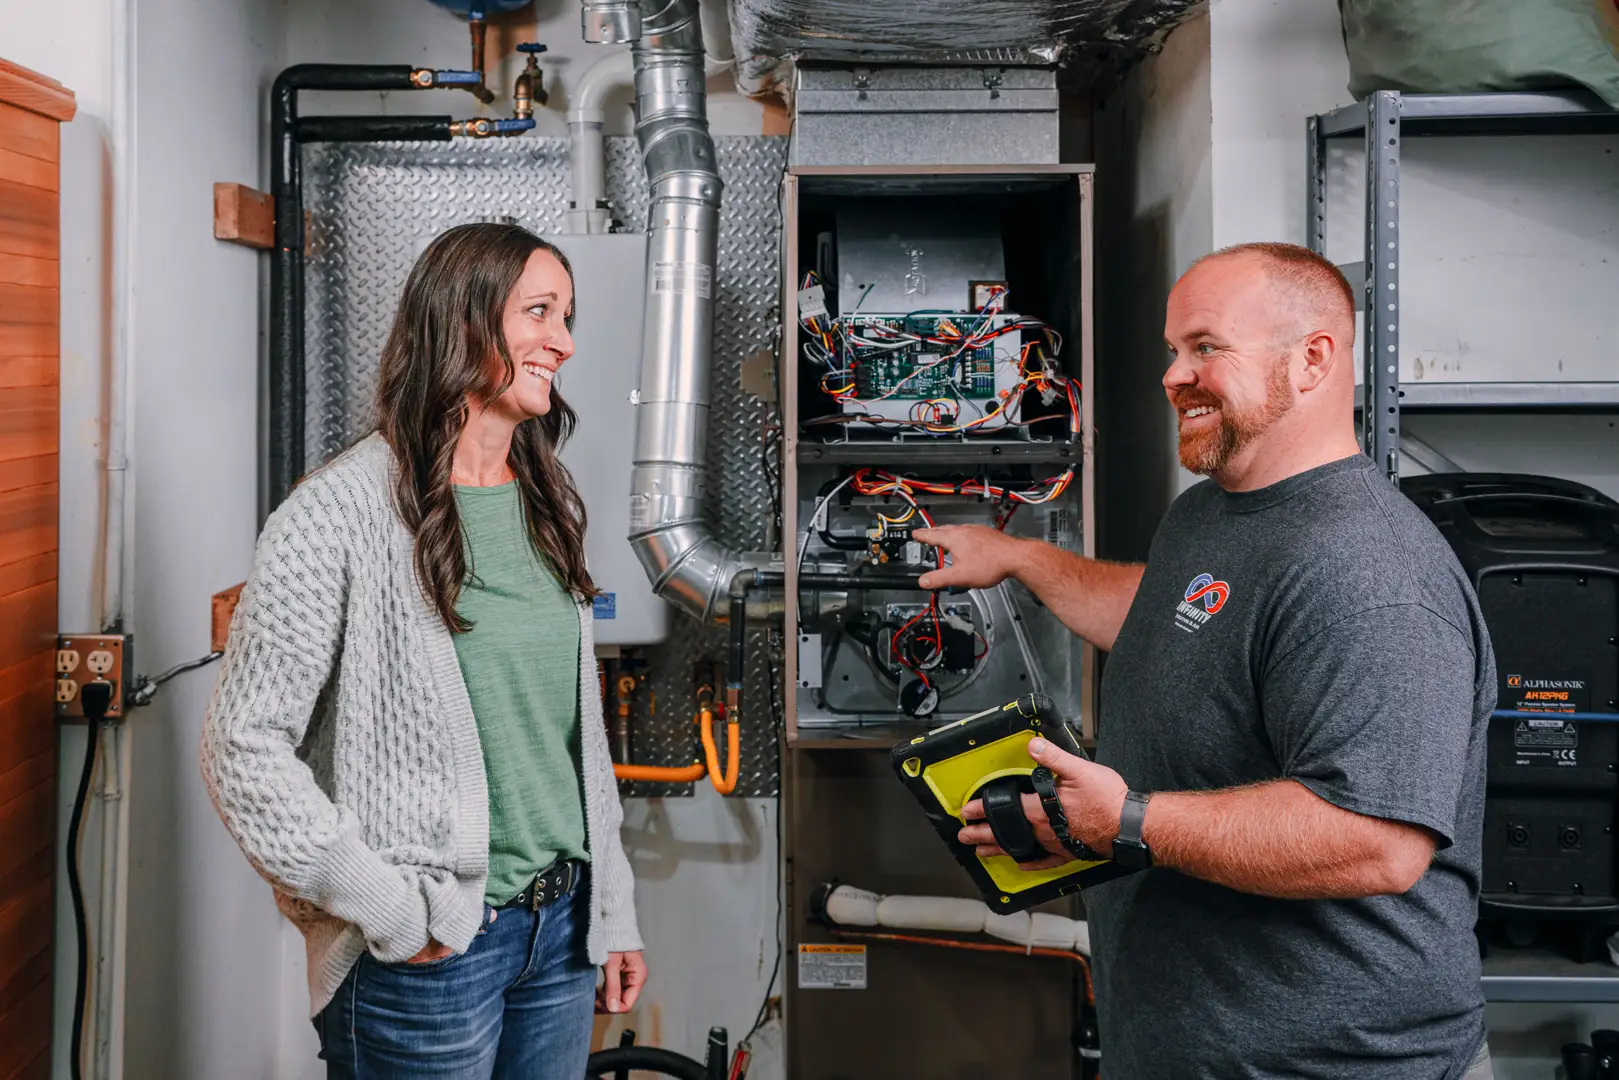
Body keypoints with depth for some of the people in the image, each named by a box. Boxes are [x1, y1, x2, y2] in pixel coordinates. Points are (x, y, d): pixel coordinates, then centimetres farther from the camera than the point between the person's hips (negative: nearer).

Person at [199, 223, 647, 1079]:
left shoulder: (549, 507, 8)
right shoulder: (340, 514, -15)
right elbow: (243, 747, -16)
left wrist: (612, 908, 13)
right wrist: (385, 911, -15)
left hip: (561, 927, 7)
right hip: (427, 950, -6)